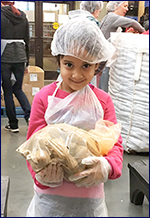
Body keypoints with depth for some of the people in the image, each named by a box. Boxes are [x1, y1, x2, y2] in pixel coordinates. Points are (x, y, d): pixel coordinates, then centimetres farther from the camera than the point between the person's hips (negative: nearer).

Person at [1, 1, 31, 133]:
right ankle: (30, 114, -3)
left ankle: (13, 124, 12)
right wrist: (26, 63, 18)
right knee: (18, 89, 17)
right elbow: (27, 41, 12)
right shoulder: (22, 16, 9)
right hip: (20, 57, 5)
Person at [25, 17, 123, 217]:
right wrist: (42, 174, -24)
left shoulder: (103, 100, -4)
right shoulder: (44, 98, -9)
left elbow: (114, 142, -5)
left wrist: (107, 166, -26)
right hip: (50, 194, -1)